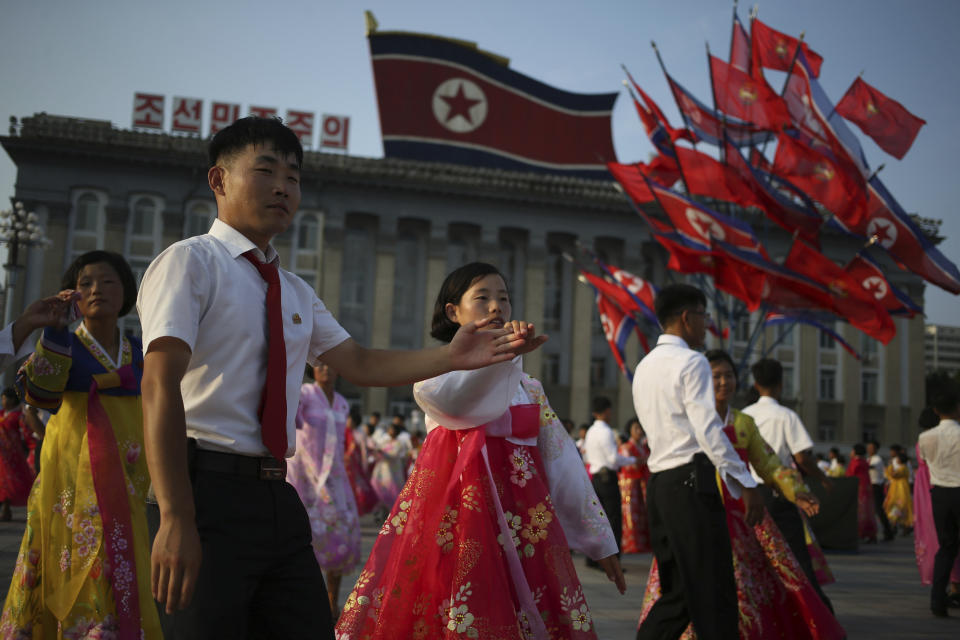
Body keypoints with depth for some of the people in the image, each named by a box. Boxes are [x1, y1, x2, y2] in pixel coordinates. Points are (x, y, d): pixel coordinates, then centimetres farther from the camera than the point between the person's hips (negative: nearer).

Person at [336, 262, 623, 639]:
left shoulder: (528, 387, 17)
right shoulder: (434, 368, 5)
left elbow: (563, 463, 15)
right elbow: (450, 396, -20)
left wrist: (600, 540, 13)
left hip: (520, 520, 4)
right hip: (458, 520, -4)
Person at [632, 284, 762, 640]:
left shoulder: (644, 367, 18)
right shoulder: (691, 362, -8)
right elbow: (708, 430, -16)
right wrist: (745, 484, -14)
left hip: (659, 483, 9)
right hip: (691, 482, -9)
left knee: (678, 592, 14)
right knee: (715, 595, -5)